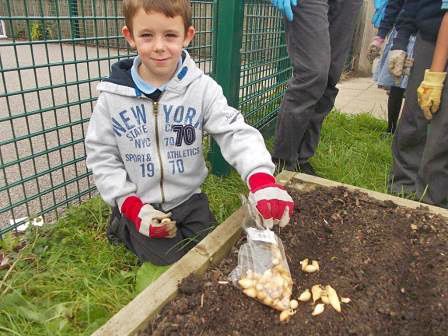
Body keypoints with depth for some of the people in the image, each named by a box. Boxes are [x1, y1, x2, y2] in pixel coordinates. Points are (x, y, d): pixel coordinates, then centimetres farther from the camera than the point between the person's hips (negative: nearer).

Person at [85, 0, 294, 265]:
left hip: (188, 198, 2)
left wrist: (261, 179, -39)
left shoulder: (203, 88, -12)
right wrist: (130, 204, -12)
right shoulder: (113, 96, -9)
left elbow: (236, 132, -20)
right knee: (171, 262, -7)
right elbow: (102, 155, -3)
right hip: (139, 204, -1)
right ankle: (124, 225, 18)